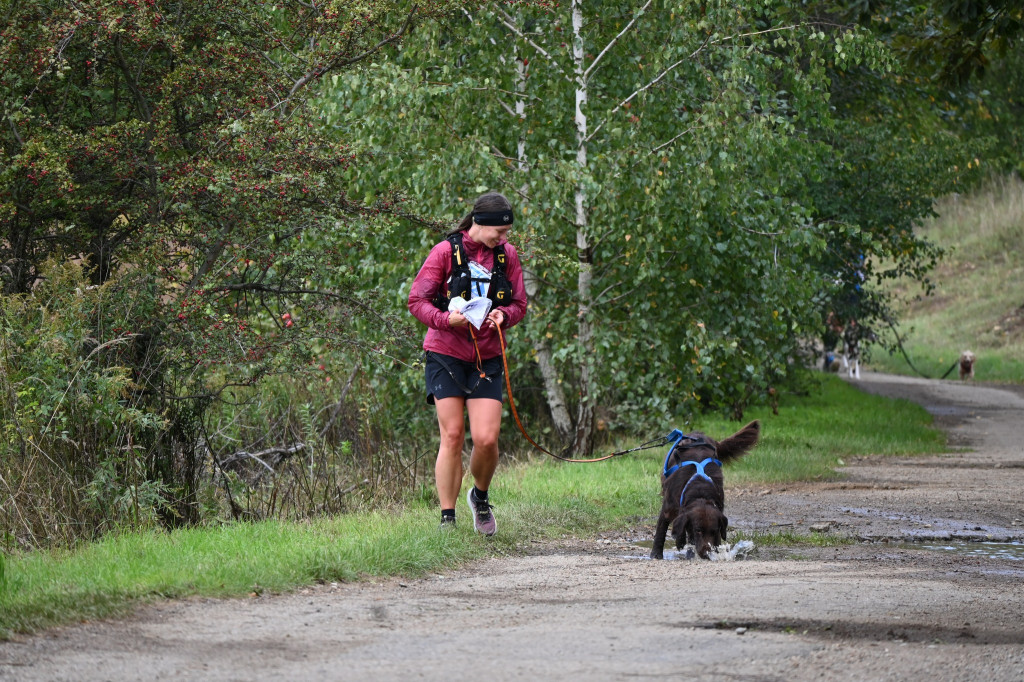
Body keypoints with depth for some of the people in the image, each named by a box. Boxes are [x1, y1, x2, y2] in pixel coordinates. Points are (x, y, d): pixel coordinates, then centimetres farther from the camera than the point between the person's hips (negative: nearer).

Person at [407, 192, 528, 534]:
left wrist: (503, 314, -11)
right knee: (452, 436, -6)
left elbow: (519, 304, 12)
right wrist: (446, 319, -24)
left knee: (486, 438, -8)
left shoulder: (507, 255, 5)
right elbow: (416, 300, -5)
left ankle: (480, 496, 22)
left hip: (486, 358, 3)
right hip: (446, 354, -3)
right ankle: (447, 519, 0)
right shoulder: (446, 252, -6)